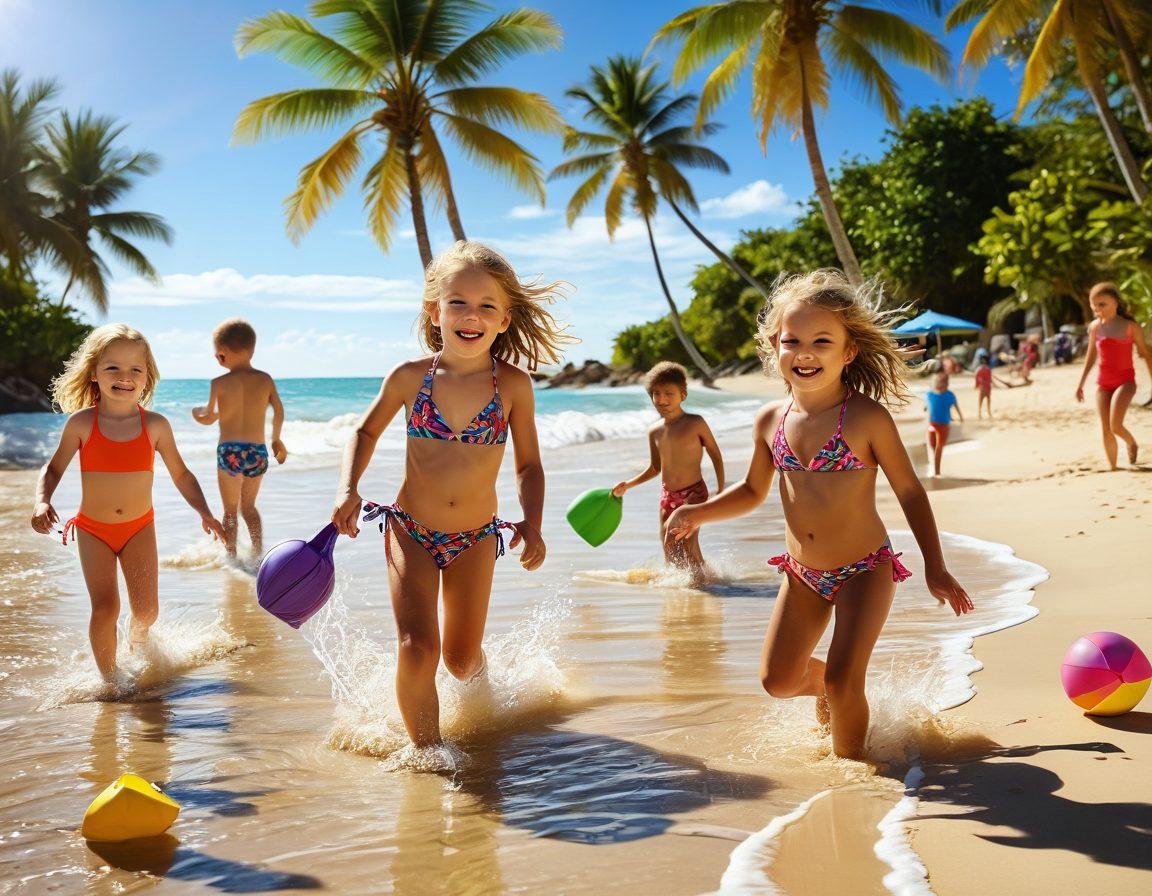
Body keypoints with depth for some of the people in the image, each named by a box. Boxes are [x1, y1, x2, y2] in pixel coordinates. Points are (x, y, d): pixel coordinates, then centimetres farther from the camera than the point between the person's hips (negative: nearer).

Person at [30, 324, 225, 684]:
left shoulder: (155, 425, -8)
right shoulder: (81, 423, -10)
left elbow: (180, 474, 1)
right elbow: (54, 469, -1)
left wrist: (205, 513, -9)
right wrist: (42, 503, -20)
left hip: (139, 528, 1)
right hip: (93, 529, -1)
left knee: (146, 609, 1)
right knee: (105, 609, -10)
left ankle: (138, 640, 37)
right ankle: (109, 679, 11)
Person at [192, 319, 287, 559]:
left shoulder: (220, 383, -6)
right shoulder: (265, 379, 2)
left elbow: (209, 418, -4)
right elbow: (279, 412, -2)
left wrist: (197, 413, 18)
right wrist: (276, 439, 13)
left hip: (229, 451, -3)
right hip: (258, 451, 3)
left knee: (230, 510, 12)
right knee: (249, 506, 22)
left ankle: (231, 557, 14)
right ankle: (258, 554, 15)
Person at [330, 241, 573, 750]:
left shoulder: (514, 386, -12)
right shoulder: (410, 378, -11)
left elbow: (528, 464, -2)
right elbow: (367, 431, 6)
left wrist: (531, 524, -16)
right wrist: (348, 490, -7)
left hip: (476, 538, 1)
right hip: (410, 531, 0)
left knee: (461, 660, 12)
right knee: (418, 649, -15)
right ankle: (427, 751, 8)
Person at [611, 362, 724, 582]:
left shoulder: (695, 423, -9)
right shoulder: (655, 432, 6)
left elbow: (715, 454, 0)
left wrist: (721, 489, -5)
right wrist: (628, 485, 12)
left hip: (694, 493, -6)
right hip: (667, 495, 6)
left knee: (688, 542, -20)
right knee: (669, 547, 5)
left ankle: (700, 577, -6)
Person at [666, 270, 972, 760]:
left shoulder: (867, 417, -16)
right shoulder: (771, 420, -3)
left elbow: (909, 490, -8)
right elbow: (753, 491, 12)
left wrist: (935, 567, -8)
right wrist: (697, 512, -3)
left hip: (864, 570, -4)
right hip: (802, 574, 5)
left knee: (842, 681, -11)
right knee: (778, 680, 6)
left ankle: (850, 762, 16)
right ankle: (820, 679, 40)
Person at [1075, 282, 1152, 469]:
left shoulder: (1130, 326, -6)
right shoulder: (1095, 327, 5)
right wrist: (1081, 383, 16)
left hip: (1125, 380, -4)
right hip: (1103, 383, 4)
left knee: (1115, 425, -19)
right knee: (1105, 430, 0)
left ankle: (1132, 443, 12)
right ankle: (1112, 467, 11)